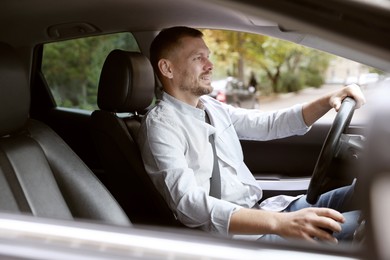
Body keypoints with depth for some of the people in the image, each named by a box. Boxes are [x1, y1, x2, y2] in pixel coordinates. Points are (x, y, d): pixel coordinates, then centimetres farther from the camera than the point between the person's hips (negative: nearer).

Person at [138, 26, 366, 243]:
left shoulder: (212, 107, 12)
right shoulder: (161, 125, -13)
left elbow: (269, 125, 15)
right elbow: (189, 202, -26)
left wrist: (327, 101, -2)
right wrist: (279, 222, -37)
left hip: (262, 210, 8)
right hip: (232, 233, -8)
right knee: (358, 224, -22)